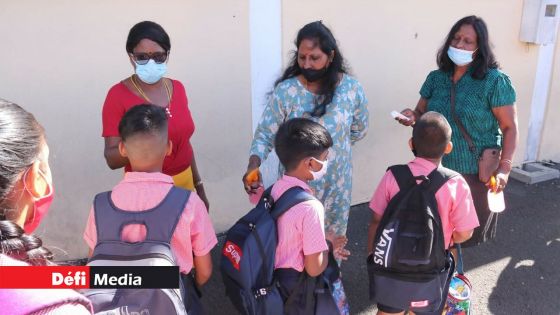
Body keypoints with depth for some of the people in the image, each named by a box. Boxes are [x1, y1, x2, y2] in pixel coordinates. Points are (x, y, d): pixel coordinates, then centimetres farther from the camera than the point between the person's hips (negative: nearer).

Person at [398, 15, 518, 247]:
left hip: (476, 173, -3)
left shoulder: (495, 81, -9)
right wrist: (412, 116, -12)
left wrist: (504, 168, -16)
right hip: (436, 168, 4)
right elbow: (421, 112, 13)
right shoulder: (436, 78, 4)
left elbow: (510, 127, -7)